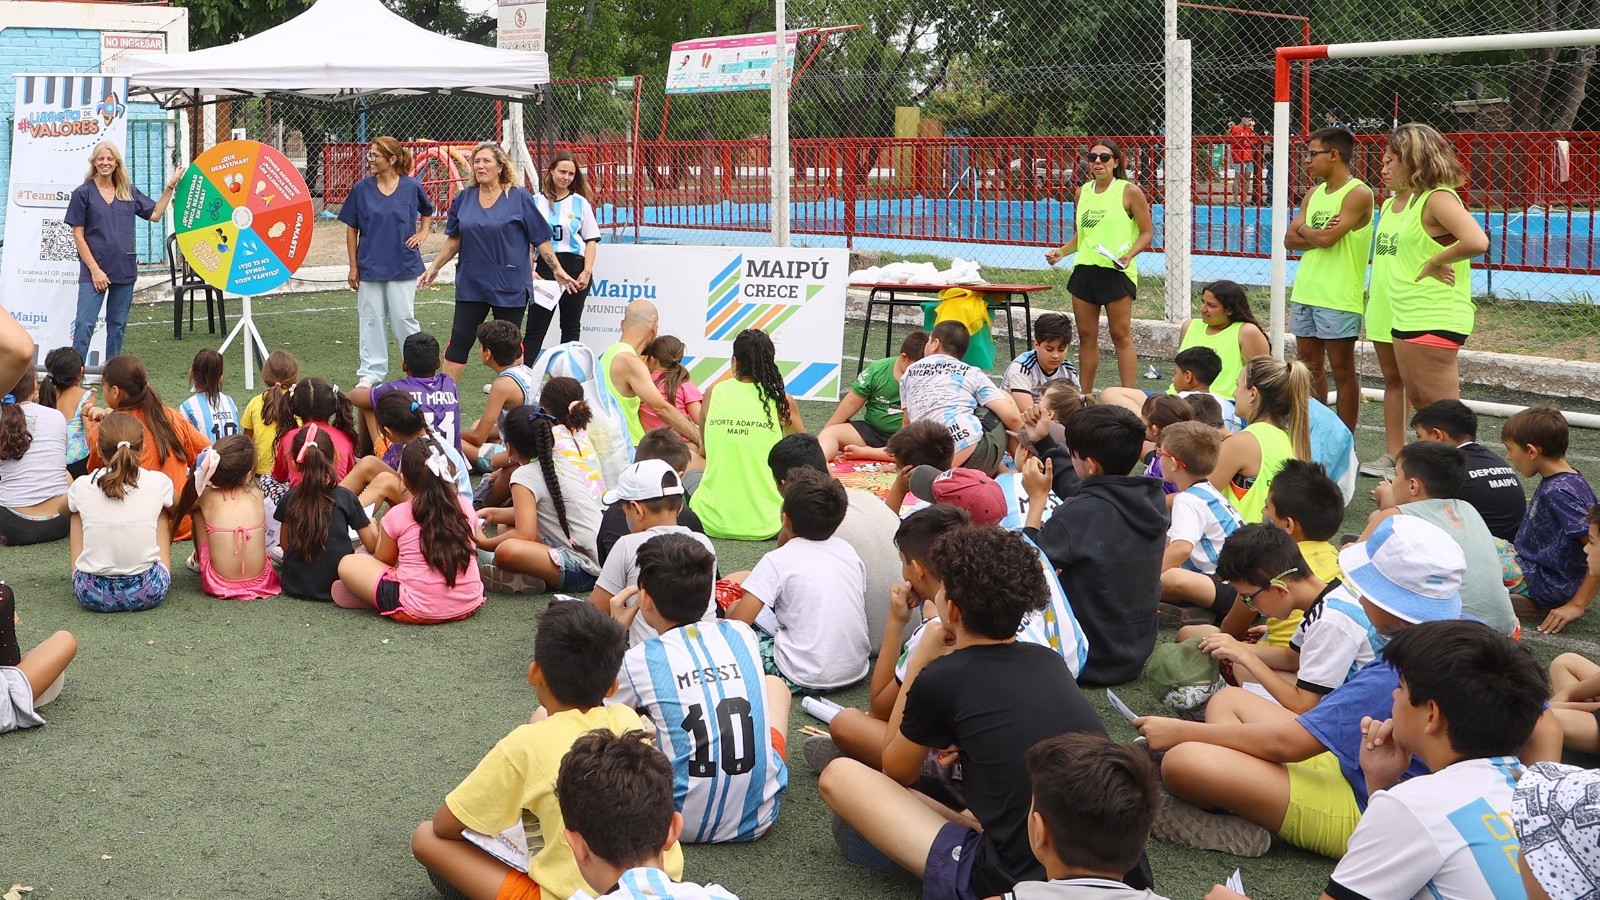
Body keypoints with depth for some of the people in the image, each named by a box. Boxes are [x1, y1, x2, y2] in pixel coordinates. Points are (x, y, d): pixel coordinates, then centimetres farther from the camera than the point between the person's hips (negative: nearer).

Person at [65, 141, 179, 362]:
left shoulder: (129, 192, 10)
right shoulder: (83, 193, -2)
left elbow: (155, 214, 13)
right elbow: (78, 236, -4)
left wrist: (169, 187, 5)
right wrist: (94, 269, -11)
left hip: (124, 268, 4)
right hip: (94, 270, -4)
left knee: (117, 325, 10)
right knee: (84, 324, -11)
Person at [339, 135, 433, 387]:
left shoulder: (411, 186, -4)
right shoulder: (361, 189, -2)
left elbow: (427, 211, 17)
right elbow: (351, 229, 3)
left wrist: (422, 233, 1)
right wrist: (353, 267, 1)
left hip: (402, 265, -2)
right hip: (370, 266, 2)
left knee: (403, 317, -1)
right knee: (371, 319, 6)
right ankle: (371, 373, 15)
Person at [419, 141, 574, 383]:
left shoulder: (520, 198, -5)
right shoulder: (464, 198, 5)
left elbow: (541, 239, -1)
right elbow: (454, 239, 15)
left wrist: (557, 269, -8)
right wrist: (434, 267, 12)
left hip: (510, 286, -3)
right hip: (471, 284, 3)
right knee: (459, 340, 2)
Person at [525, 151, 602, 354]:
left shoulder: (580, 203, 4)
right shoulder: (537, 201, 5)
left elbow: (591, 240, 3)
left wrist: (587, 272, -7)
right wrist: (528, 269, -2)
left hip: (575, 268, 0)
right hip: (545, 267, 0)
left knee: (571, 326, 8)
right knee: (535, 327, -3)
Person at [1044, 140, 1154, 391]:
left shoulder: (1129, 191, -4)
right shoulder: (1082, 192, 13)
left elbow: (1147, 232, -3)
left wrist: (1129, 255, -19)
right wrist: (1061, 252, 8)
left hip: (1116, 271, -6)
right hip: (1084, 269, 6)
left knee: (1121, 335, -4)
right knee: (1086, 336, 9)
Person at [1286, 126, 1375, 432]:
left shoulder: (1358, 193, -11)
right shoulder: (1314, 193, 14)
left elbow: (1327, 238, -21)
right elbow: (1290, 239, 7)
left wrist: (1304, 230, -1)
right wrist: (1319, 235, -11)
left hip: (1338, 298, -8)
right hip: (1305, 292, 8)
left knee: (1342, 371, 0)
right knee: (1309, 367, 12)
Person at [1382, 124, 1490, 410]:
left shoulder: (1439, 198, -16)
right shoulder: (1416, 198, 12)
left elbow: (1476, 242, -30)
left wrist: (1434, 263, -19)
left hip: (1433, 321, -10)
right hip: (1407, 320, 10)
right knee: (1419, 403, 16)